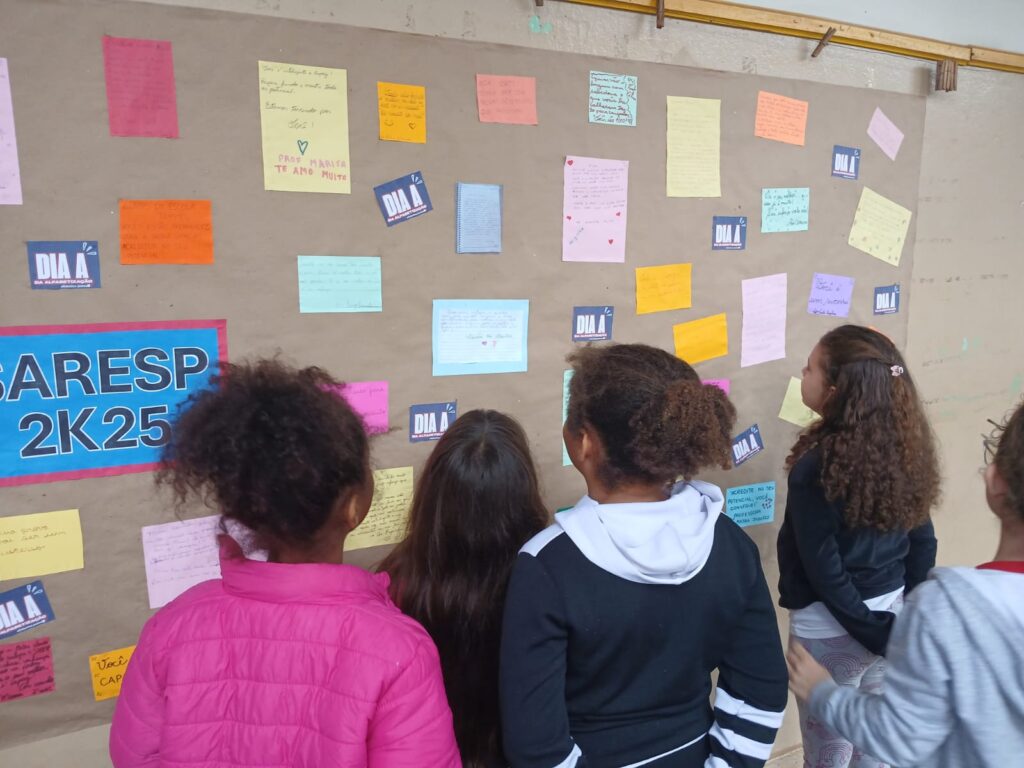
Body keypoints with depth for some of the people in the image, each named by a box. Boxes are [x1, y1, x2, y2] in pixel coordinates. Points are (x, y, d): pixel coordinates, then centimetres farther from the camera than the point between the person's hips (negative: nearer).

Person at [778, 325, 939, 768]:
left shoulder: (815, 466, -25)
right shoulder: (905, 447, -4)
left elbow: (823, 568, -21)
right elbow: (923, 541, 3)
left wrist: (878, 633, -10)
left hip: (831, 628, -6)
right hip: (890, 616, 6)